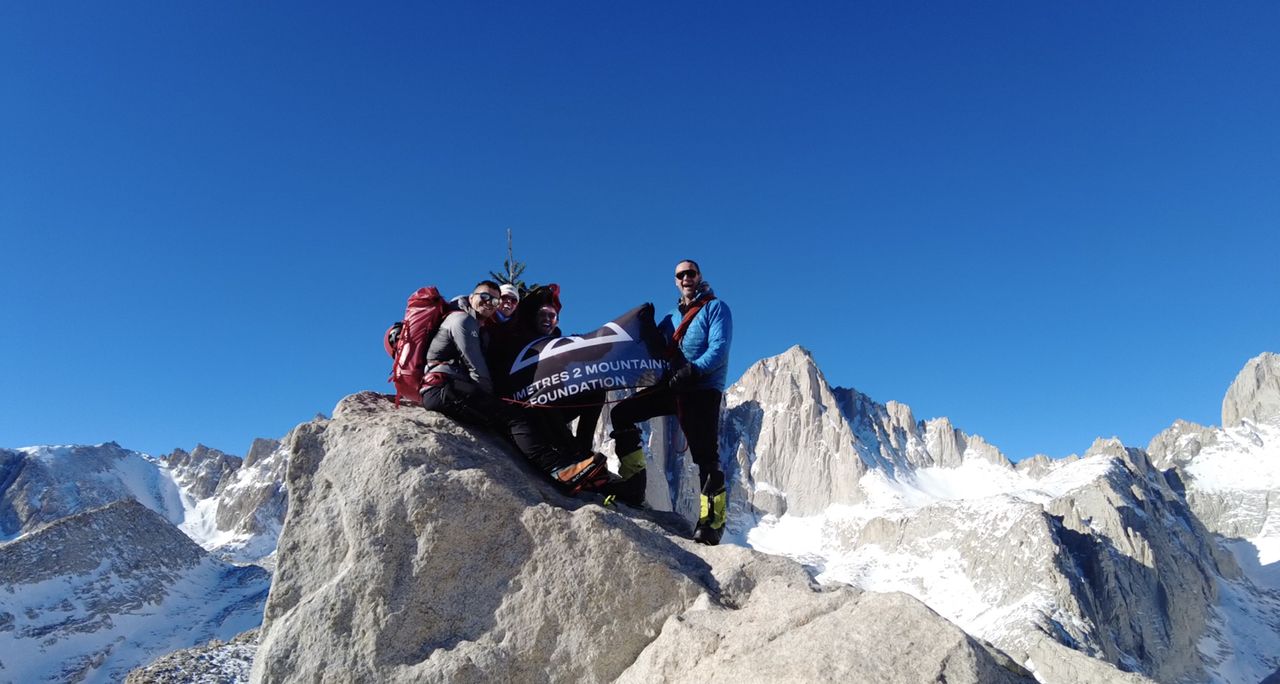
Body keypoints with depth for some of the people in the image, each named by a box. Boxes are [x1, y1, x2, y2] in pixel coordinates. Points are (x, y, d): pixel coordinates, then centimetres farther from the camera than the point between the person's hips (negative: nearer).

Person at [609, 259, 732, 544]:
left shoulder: (716, 308, 1)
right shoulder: (672, 317, 22)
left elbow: (719, 347, -13)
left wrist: (694, 370, -28)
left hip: (704, 390, -7)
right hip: (672, 386, 7)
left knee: (706, 456, -11)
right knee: (621, 413, -1)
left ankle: (713, 521, -5)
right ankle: (634, 478, 4)